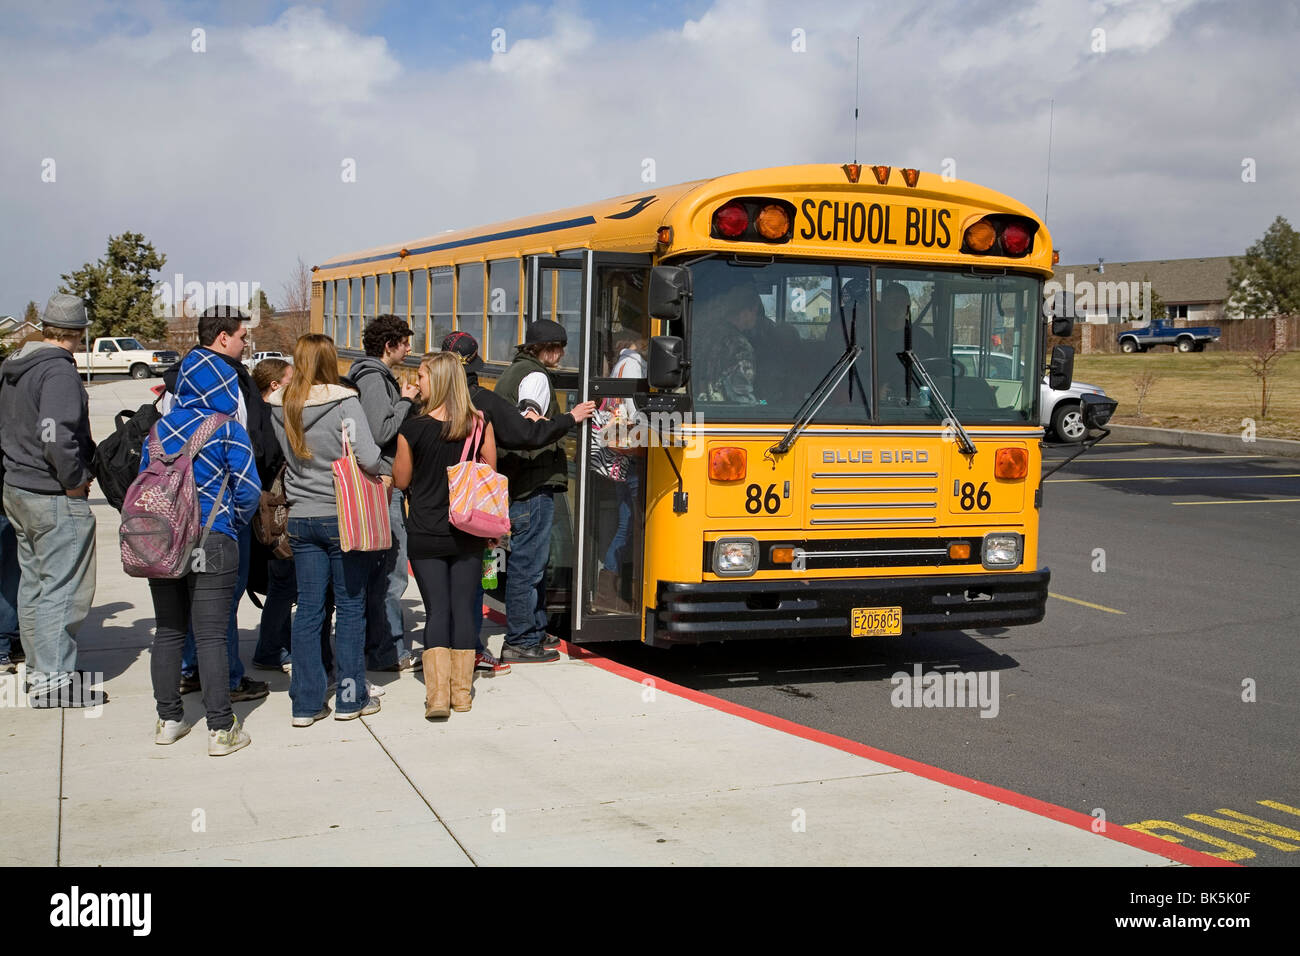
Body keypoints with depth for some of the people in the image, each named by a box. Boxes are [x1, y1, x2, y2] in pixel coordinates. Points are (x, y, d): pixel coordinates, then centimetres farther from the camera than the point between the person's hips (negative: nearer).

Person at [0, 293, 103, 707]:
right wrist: (76, 482, -17)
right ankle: (54, 680, 0)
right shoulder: (58, 371, -18)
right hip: (56, 499, -9)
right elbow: (57, 435, -28)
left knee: (33, 583, 17)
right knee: (64, 588, -3)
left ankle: (38, 670, 27)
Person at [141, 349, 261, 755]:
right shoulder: (228, 430, -7)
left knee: (168, 632, 14)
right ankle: (221, 729, 0)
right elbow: (248, 490, -8)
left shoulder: (158, 429, 7)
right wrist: (234, 524, 10)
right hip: (212, 544, -5)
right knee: (210, 637, -3)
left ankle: (168, 720, 21)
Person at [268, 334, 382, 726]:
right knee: (351, 606, 6)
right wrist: (379, 476, 1)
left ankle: (306, 702, 12)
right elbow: (369, 458, -18)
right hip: (344, 516, -4)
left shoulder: (279, 407, 1)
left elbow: (282, 455, 10)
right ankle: (350, 697, 13)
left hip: (300, 517, 4)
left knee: (307, 608, 9)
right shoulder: (344, 403, -13)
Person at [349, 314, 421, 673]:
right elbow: (380, 432, -22)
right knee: (390, 573, -6)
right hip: (384, 487, -11)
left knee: (385, 571, 15)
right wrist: (405, 401, -11)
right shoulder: (373, 378, -13)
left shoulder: (379, 376, 19)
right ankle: (389, 652, -1)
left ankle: (385, 647, 22)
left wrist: (407, 400, 11)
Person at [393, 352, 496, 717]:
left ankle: (437, 693, -4)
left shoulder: (413, 429, -11)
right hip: (468, 533, 2)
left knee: (436, 610, 2)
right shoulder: (480, 424, -4)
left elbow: (401, 480, -1)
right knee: (464, 608, 8)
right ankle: (461, 691, 12)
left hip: (425, 535, -2)